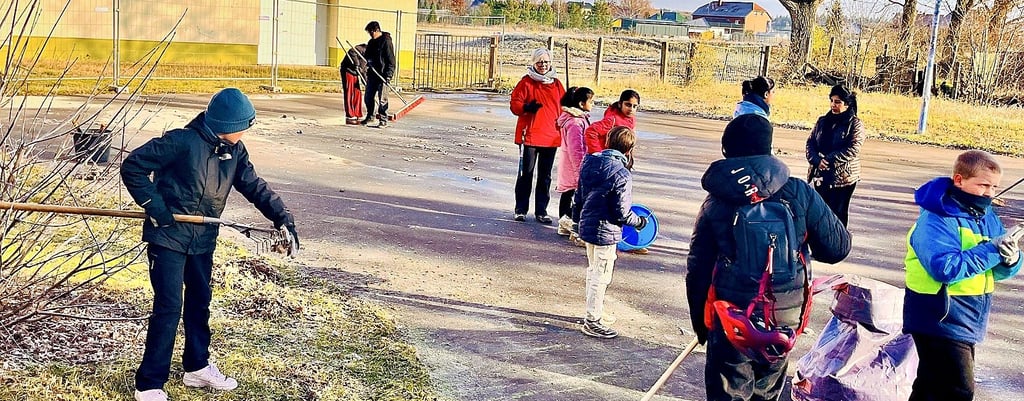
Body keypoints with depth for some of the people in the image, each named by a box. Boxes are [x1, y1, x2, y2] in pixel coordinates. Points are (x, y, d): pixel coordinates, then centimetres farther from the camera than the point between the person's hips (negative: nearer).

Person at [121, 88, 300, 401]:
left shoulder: (234, 150, 1)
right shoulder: (183, 142, -20)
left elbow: (254, 185, 2)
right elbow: (132, 166, -16)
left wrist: (281, 217, -11)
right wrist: (154, 205, -21)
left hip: (203, 240, 7)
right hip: (168, 237, -7)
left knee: (200, 302, 18)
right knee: (169, 308, -8)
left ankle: (197, 367, 36)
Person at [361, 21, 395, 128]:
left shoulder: (386, 42, -10)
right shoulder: (371, 42, 14)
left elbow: (391, 60, -13)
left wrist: (388, 76, -18)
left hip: (382, 75, -8)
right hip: (372, 74, 8)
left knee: (382, 99, -6)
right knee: (369, 97, 11)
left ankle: (383, 120, 1)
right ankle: (371, 116, 26)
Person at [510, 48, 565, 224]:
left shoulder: (556, 84, 11)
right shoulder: (526, 82, -1)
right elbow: (514, 104, -5)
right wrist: (526, 107, -25)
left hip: (551, 137, 4)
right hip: (529, 135, -4)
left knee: (545, 176, 8)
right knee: (526, 173, 1)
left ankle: (541, 211, 16)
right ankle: (520, 210, 11)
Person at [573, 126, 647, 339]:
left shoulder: (590, 162, 0)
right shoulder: (621, 175, -22)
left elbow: (579, 197, 9)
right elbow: (621, 213, -19)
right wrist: (639, 221, -1)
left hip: (587, 225, 8)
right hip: (605, 231, -8)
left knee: (593, 271, 22)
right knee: (601, 277, 4)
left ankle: (593, 312, 36)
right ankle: (592, 321, 13)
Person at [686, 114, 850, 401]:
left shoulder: (715, 203, -7)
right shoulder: (799, 194, -9)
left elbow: (697, 270, -2)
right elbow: (837, 247, -3)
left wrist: (700, 323, 10)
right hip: (786, 317, 2)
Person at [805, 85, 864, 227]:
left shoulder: (855, 124, -5)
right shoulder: (822, 121, 10)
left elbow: (853, 149, -15)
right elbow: (810, 142, 6)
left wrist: (829, 159, -19)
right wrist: (817, 160, -13)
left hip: (843, 177, -5)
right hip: (821, 175, 5)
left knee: (838, 213, 0)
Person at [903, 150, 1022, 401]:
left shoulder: (987, 216, 8)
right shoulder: (936, 219, -17)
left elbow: (999, 271, 9)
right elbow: (945, 268, -30)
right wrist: (992, 250, -25)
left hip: (967, 322, 8)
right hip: (940, 319, -8)